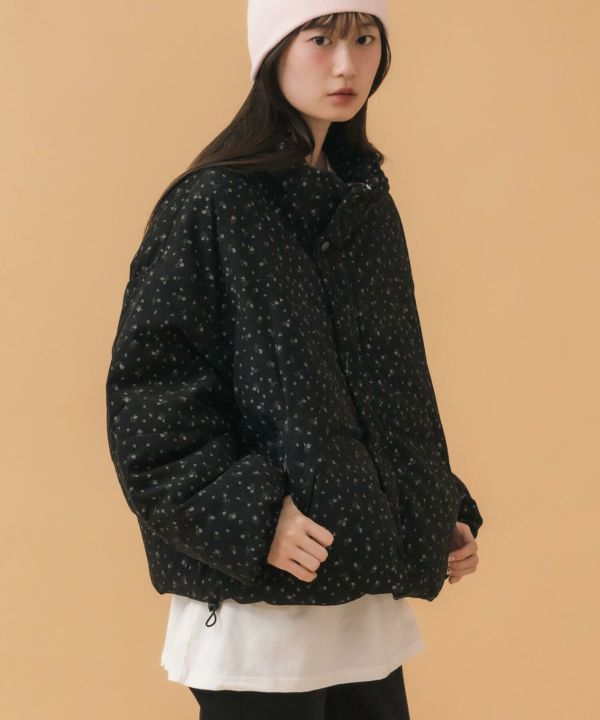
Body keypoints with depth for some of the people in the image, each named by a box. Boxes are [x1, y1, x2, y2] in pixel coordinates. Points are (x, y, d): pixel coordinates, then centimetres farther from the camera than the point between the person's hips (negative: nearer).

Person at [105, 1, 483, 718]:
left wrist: (445, 509, 8)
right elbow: (151, 384, -14)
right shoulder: (213, 202, -10)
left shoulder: (369, 202, 11)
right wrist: (247, 516, -21)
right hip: (257, 599, -6)